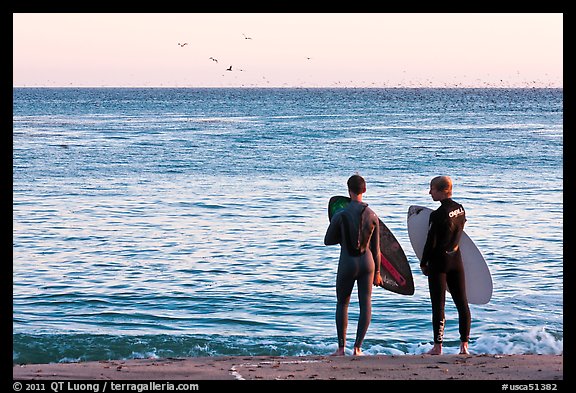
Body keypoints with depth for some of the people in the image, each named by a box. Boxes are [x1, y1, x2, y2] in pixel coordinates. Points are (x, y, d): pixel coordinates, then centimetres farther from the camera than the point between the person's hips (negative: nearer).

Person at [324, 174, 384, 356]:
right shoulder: (372, 216, -2)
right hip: (367, 263, 2)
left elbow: (328, 241, 1)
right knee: (365, 304, 6)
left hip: (347, 264, -2)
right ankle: (358, 346, 1)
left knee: (342, 304, 12)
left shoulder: (340, 216, -10)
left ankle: (341, 347, 11)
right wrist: (377, 272, 12)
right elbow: (376, 247, 4)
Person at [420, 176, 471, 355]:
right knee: (462, 303, 10)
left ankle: (437, 346, 2)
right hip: (456, 259, 6)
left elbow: (431, 243, -15)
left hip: (439, 261, -6)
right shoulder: (460, 209, 2)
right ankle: (464, 345, 10)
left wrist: (423, 264, -2)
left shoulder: (437, 215, -19)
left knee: (438, 305, 0)